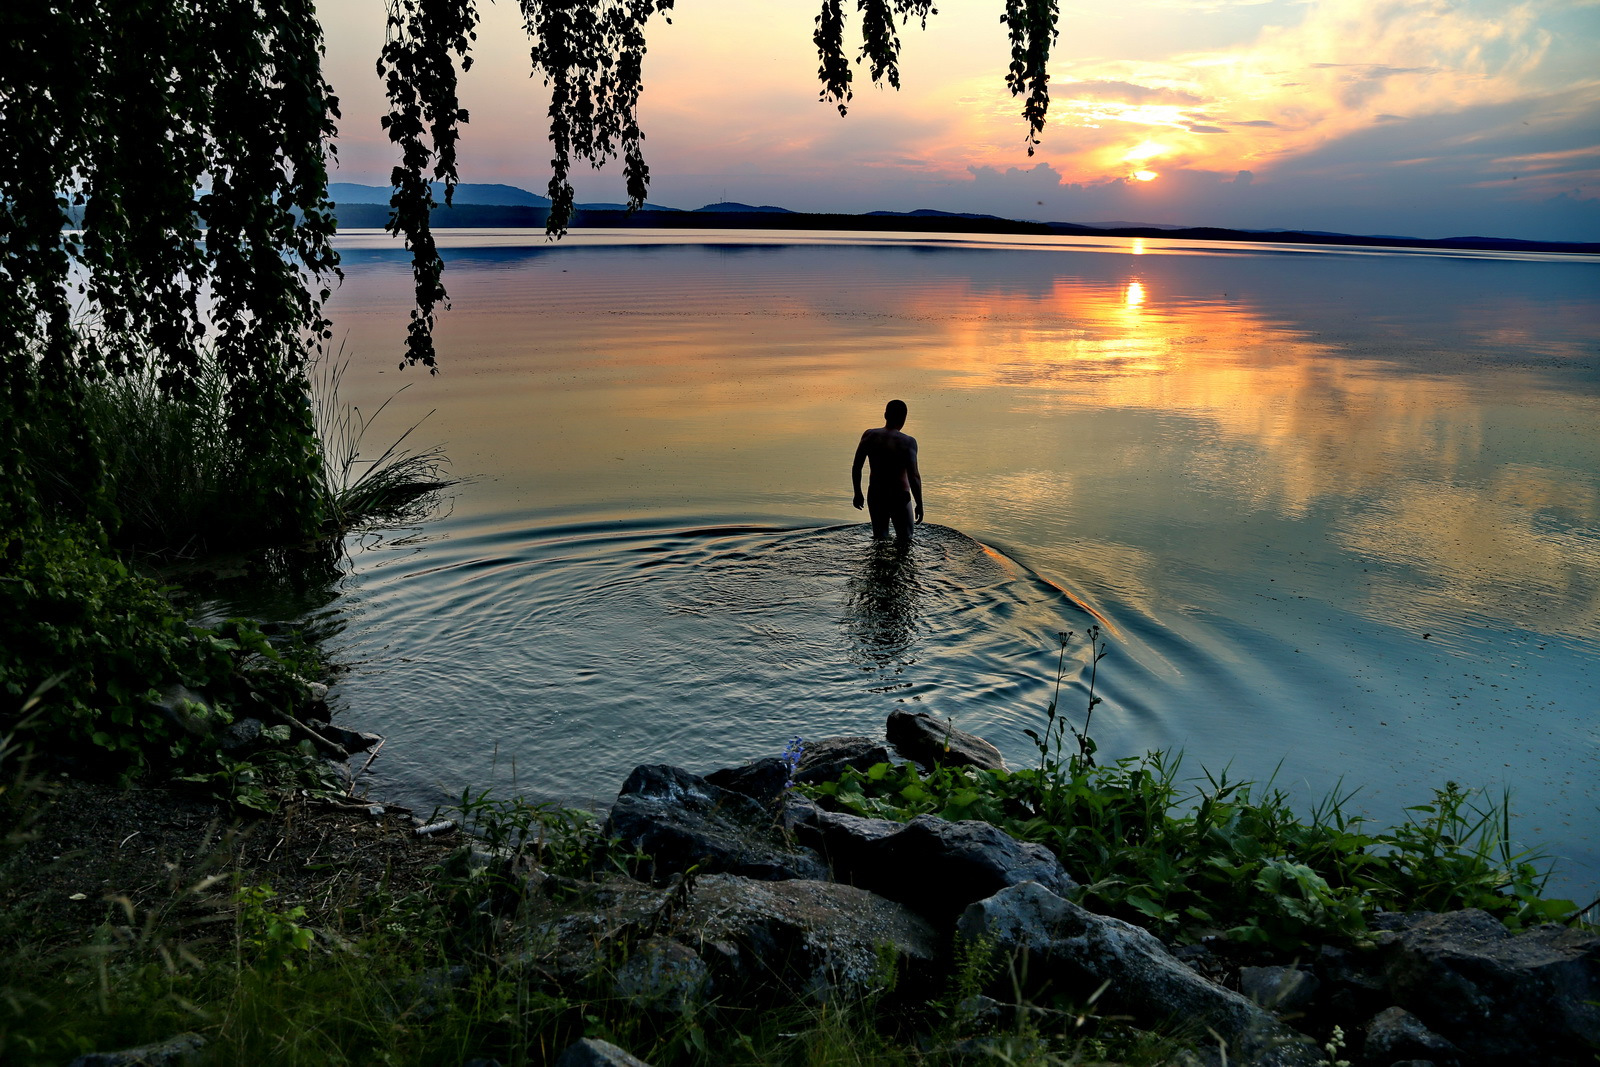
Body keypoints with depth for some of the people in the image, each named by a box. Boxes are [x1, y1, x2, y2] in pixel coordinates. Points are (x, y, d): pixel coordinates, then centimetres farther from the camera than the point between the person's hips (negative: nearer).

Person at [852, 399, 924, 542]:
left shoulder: (869, 435, -3)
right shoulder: (908, 442, -15)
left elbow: (856, 467, 0)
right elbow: (914, 476, -19)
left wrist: (858, 493, 12)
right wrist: (919, 504, -9)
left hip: (875, 497, 4)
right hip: (899, 498, -4)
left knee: (879, 538, 19)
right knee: (904, 540, 11)